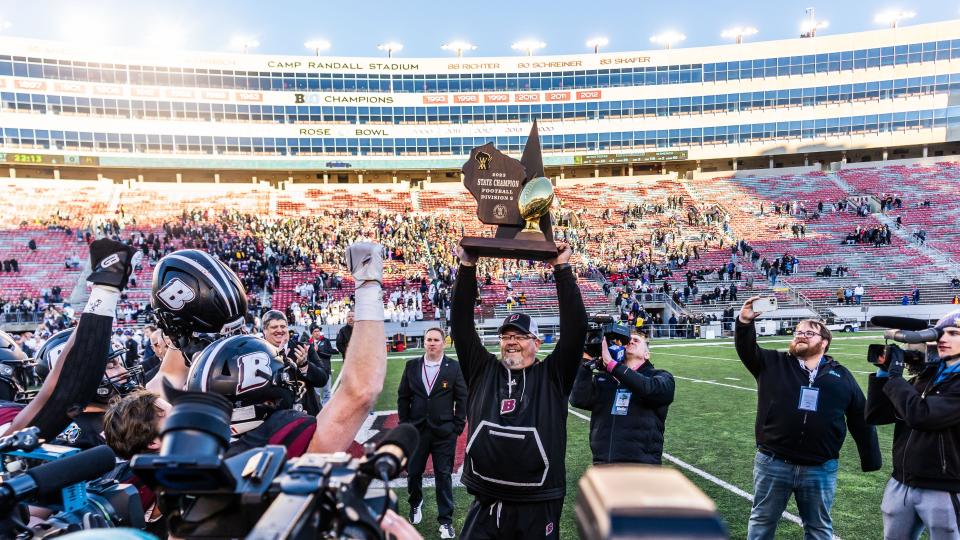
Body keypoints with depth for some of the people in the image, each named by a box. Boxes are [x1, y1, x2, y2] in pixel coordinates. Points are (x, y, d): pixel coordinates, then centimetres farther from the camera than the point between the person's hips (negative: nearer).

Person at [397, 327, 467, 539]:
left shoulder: (453, 367, -6)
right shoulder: (412, 366, 1)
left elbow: (462, 399, -3)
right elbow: (403, 397, 6)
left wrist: (458, 427, -6)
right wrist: (405, 424, 3)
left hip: (444, 432, -2)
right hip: (416, 430, 2)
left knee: (444, 476, 6)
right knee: (413, 472, 13)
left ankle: (445, 521, 21)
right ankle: (416, 504, 44)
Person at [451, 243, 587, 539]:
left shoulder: (553, 376, 0)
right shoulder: (482, 370, 5)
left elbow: (576, 326, -8)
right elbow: (461, 323, 1)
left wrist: (562, 268, -11)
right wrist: (467, 267, -6)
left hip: (539, 509, -1)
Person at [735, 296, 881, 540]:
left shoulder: (841, 375, 7)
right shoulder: (773, 363, 3)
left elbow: (861, 419, 11)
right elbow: (746, 349, -11)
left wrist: (871, 462, 11)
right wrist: (745, 322, -30)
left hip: (820, 469, 1)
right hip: (773, 464, -1)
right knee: (762, 520, 13)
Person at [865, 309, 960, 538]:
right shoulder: (926, 375, 7)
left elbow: (920, 415, -25)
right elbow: (875, 415, 5)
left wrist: (895, 376, -13)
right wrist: (884, 372, -3)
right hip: (900, 485, 6)